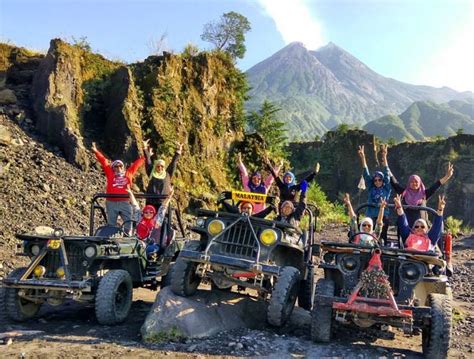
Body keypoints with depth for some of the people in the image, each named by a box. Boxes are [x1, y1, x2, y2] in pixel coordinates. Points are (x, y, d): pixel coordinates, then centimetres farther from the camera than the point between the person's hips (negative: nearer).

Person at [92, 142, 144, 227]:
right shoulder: (110, 174, 10)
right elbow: (104, 161, 8)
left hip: (125, 203, 1)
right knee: (111, 225, 7)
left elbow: (137, 163, 20)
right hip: (111, 203, -1)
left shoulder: (128, 173, 14)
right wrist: (96, 152, 4)